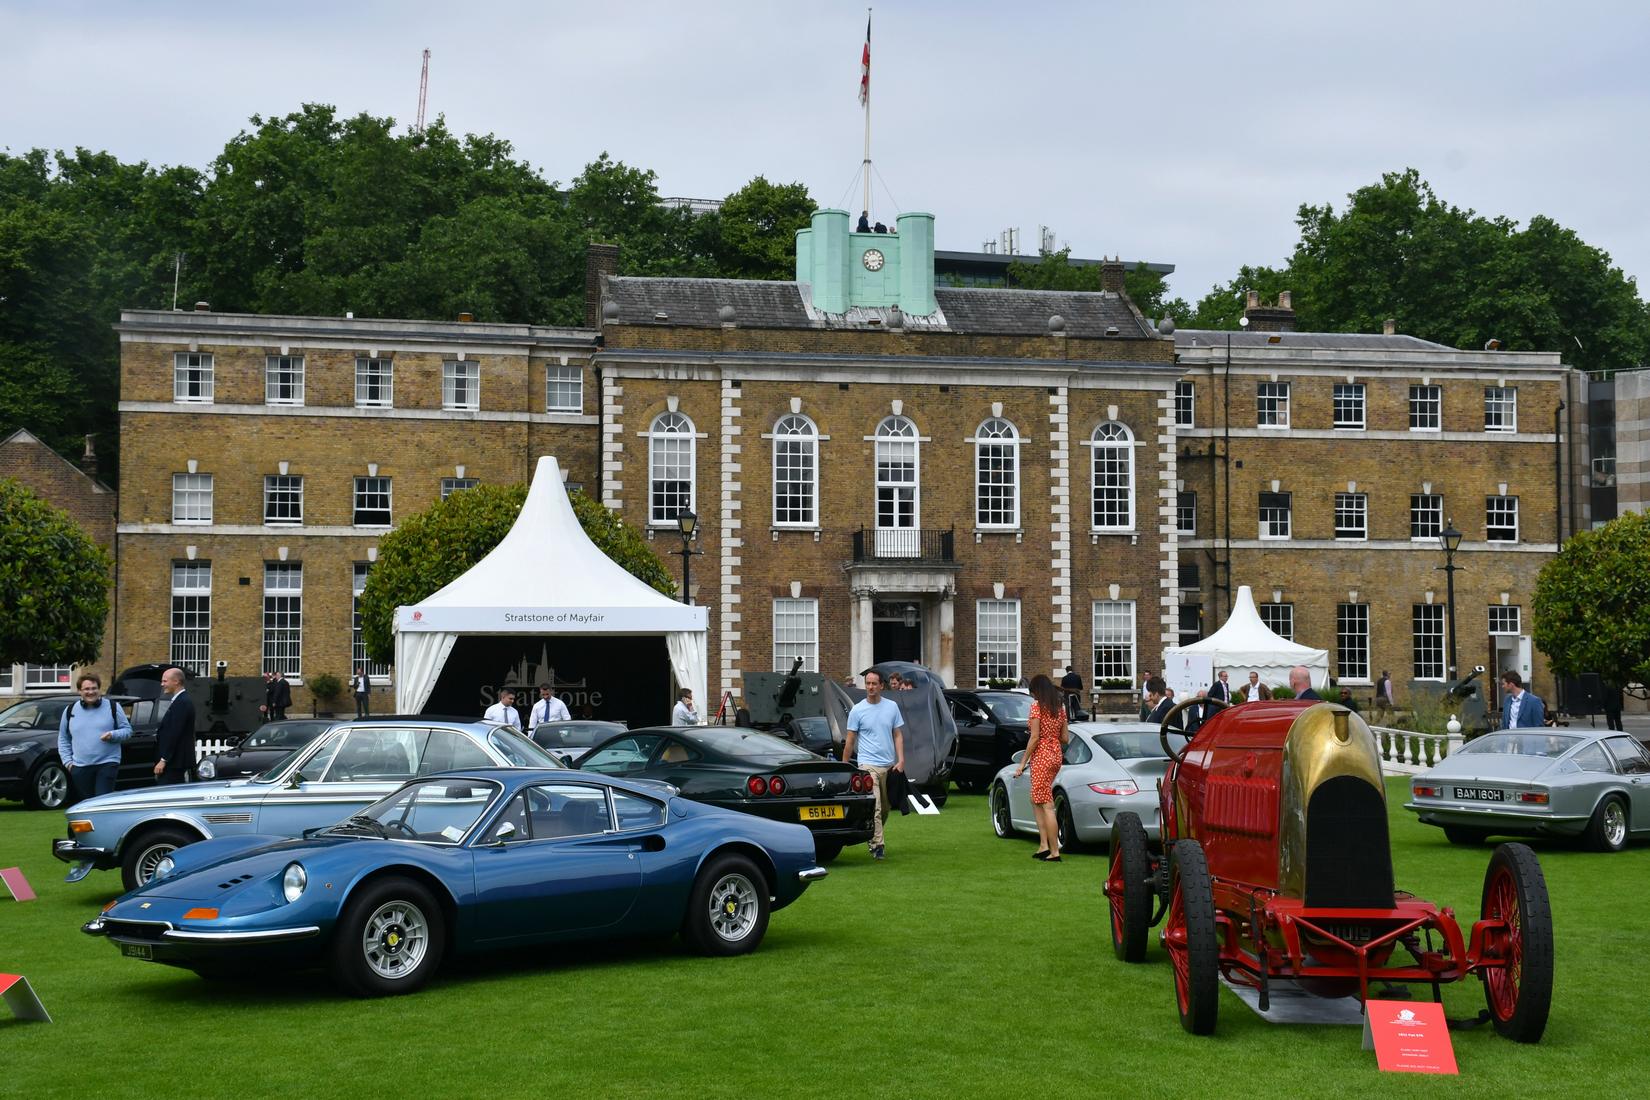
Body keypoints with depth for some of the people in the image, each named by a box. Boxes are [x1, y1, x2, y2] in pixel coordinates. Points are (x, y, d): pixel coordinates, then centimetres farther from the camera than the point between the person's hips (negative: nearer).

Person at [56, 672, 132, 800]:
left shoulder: (112, 707, 3)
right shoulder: (70, 711, 11)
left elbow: (127, 730, 5)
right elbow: (63, 739, 18)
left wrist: (113, 735, -15)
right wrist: (67, 760, 6)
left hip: (107, 764, -3)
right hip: (80, 767, 3)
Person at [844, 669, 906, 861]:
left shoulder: (892, 707, 7)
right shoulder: (857, 710, -1)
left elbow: (898, 735, 9)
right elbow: (849, 741, 2)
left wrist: (901, 760, -3)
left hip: (889, 765, 4)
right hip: (868, 764, -4)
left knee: (885, 809, 13)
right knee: (874, 808, -14)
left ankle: (874, 837, 32)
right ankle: (876, 845, -15)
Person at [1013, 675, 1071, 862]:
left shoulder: (1037, 706, -11)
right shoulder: (1060, 708, 10)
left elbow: (1035, 738, -15)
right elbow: (1065, 738, 10)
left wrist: (1023, 763, -10)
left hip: (1042, 756, -8)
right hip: (1057, 755, 8)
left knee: (1047, 805, -5)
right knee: (1036, 800, 18)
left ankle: (1054, 852, -5)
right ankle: (1044, 845, 12)